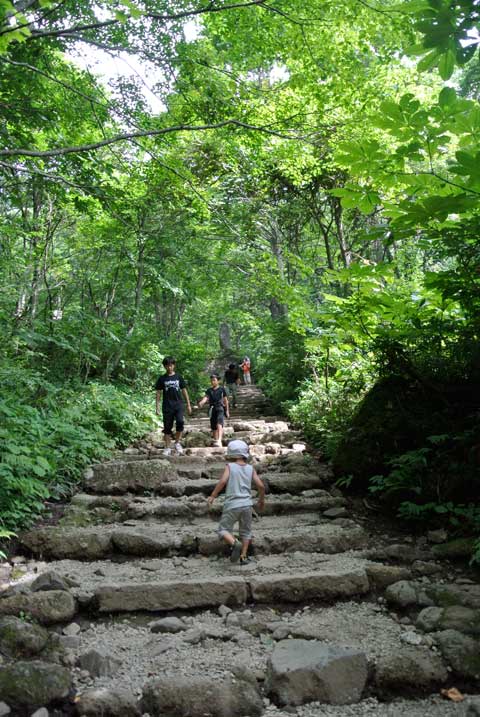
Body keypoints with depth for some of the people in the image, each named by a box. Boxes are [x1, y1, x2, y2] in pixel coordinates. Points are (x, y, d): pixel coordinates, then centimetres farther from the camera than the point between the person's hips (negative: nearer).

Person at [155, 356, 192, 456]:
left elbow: (184, 391, 12)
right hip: (167, 406, 0)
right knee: (167, 427, 3)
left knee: (180, 422, -18)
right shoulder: (162, 379, 5)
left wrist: (188, 404, 10)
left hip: (178, 404, 0)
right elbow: (158, 393, 5)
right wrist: (157, 407, -1)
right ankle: (167, 448, 13)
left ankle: (177, 443, 1)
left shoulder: (178, 377, 8)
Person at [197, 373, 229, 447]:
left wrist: (227, 410, 12)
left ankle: (219, 440, -33)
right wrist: (201, 402, -28)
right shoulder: (209, 390, 9)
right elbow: (206, 397, -7)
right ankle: (215, 440, 24)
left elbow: (225, 400, 9)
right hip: (212, 409, 4)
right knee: (214, 427, 11)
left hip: (220, 408, -4)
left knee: (219, 424, -23)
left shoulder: (222, 389, 2)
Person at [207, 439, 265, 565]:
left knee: (223, 529, 8)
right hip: (246, 504, 3)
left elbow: (223, 481, -19)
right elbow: (260, 486, 0)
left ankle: (235, 544, -18)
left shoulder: (230, 466, -3)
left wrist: (212, 496, -13)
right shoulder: (250, 469, 4)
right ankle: (243, 556, 16)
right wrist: (262, 500, 16)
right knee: (245, 531, 19)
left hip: (232, 505, -3)